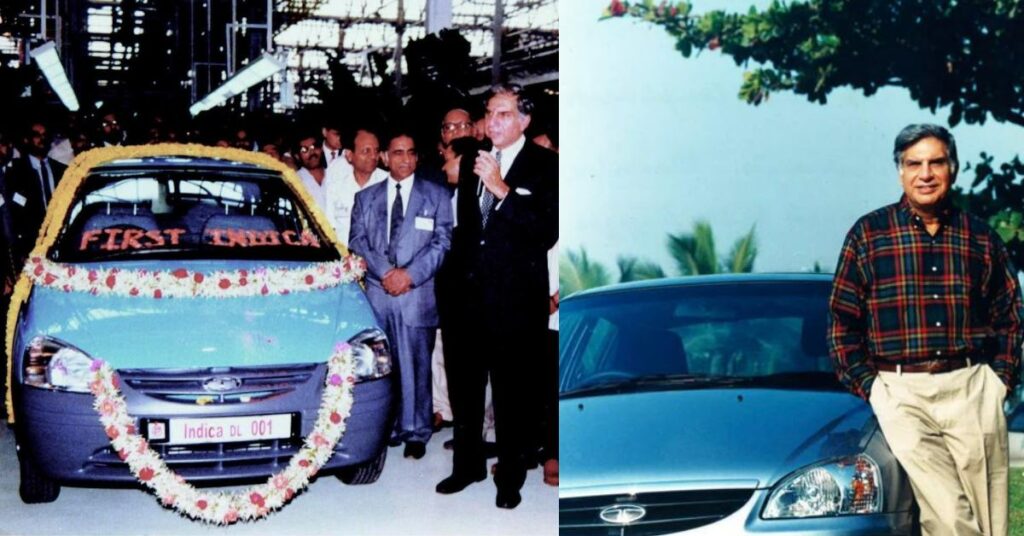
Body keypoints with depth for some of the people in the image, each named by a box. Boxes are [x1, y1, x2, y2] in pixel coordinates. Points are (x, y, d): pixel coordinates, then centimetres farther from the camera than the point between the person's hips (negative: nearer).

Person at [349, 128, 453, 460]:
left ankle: (416, 432, 6)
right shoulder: (365, 198, 15)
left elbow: (441, 242, 1)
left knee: (415, 366, -1)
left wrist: (409, 274, -10)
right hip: (376, 293, 2)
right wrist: (386, 272, -8)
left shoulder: (437, 196, 8)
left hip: (417, 293, -2)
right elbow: (357, 241, 7)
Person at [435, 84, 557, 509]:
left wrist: (502, 189, -22)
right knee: (464, 384, 12)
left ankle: (510, 476, 16)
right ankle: (467, 465, 28)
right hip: (471, 294, 5)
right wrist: (458, 275, 15)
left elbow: (548, 233, -18)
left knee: (512, 392, 3)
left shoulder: (544, 166, -7)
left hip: (515, 298, -5)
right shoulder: (473, 162, 11)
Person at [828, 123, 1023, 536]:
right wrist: (868, 387, -2)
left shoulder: (981, 238, 13)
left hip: (973, 390, 2)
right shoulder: (868, 234, 7)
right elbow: (842, 321, 7)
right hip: (901, 393, -2)